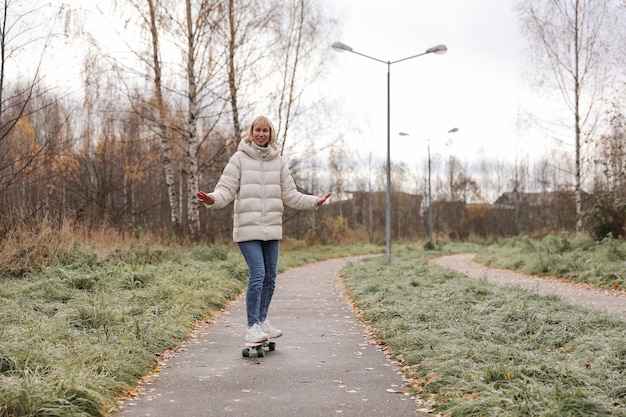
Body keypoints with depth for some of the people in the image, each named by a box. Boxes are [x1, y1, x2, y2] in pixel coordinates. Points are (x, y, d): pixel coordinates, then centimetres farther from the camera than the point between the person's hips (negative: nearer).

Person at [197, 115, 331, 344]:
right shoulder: (239, 159, -1)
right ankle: (252, 327, -7)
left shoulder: (278, 161, 10)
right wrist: (213, 199, -27)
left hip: (272, 229, 5)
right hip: (248, 228, -5)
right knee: (257, 275, -14)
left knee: (270, 277, 10)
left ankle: (262, 321, 25)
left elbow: (290, 195, 14)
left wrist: (314, 201, 7)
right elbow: (226, 190, -7)